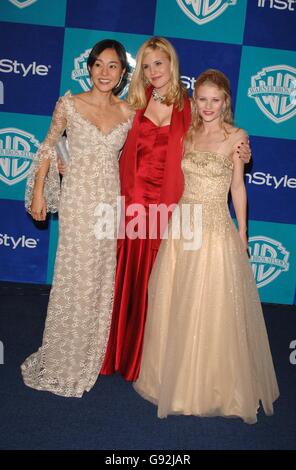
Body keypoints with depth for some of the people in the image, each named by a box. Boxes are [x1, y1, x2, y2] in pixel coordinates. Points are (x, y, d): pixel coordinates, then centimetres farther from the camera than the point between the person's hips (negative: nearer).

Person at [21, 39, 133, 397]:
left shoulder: (128, 113, 4)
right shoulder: (69, 104, -2)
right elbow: (48, 147, 4)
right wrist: (38, 191, 1)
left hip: (111, 201, 3)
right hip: (79, 201, -3)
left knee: (102, 279, 11)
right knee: (76, 278, 4)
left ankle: (91, 357, 31)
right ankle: (64, 359, 24)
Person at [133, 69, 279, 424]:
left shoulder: (236, 137, -5)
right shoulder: (188, 134, 8)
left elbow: (237, 188, -2)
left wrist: (242, 232, 1)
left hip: (215, 230, -5)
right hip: (182, 227, 5)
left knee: (211, 310, 4)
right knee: (175, 305, 13)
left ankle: (211, 383, 25)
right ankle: (176, 376, 34)